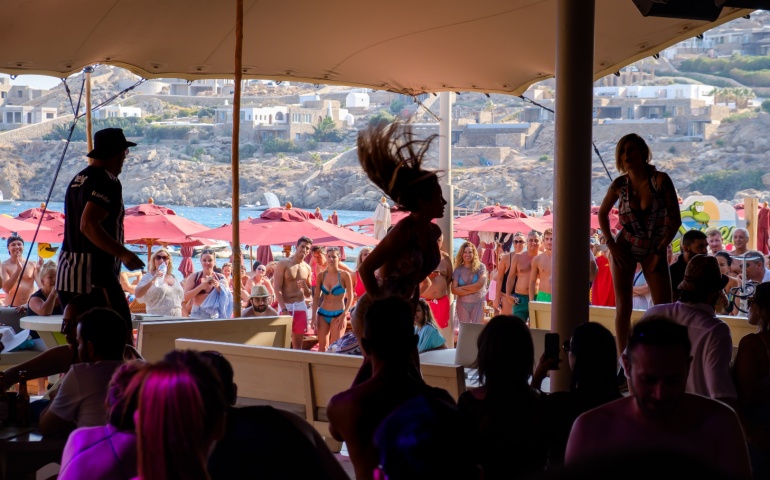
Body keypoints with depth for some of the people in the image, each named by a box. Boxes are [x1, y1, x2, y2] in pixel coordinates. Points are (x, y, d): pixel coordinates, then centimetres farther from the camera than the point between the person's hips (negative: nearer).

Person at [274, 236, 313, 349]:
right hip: (286, 306, -5)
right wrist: (284, 309, -20)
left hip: (301, 306, 5)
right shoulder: (283, 264, -5)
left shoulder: (307, 268, 11)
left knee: (298, 344, 6)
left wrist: (305, 287, -7)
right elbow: (277, 289, -12)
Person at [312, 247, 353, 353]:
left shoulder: (344, 275, -5)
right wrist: (314, 316, 1)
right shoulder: (321, 275, 5)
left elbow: (350, 297, -4)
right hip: (323, 314, 4)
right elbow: (316, 297, 7)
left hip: (338, 315, -4)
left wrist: (344, 314, -12)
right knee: (322, 346, 3)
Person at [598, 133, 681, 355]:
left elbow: (675, 220, -10)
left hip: (654, 251, -1)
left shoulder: (660, 180, -13)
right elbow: (602, 213, 12)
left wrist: (659, 251, -11)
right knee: (623, 307, -2)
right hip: (625, 249, 1)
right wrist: (610, 244, 0)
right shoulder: (619, 185, -6)